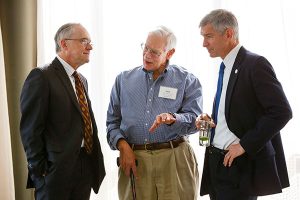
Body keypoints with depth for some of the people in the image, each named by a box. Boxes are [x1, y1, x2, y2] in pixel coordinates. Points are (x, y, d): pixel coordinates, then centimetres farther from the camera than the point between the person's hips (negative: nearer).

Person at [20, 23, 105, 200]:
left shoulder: (82, 80, 16)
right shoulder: (42, 77, -11)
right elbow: (30, 130, -14)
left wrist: (96, 165, 10)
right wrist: (39, 172, -14)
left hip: (86, 169, 7)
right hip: (57, 171, -7)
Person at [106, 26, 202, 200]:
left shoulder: (188, 81, 6)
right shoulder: (124, 80, 12)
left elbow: (195, 120, -4)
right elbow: (113, 121, 11)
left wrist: (172, 119, -24)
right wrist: (123, 145, -6)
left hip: (174, 159, -1)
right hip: (133, 158, 2)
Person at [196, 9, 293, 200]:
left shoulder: (255, 64, -11)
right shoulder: (226, 68, 15)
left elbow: (282, 112, -18)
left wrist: (245, 145, -18)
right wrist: (209, 120, 4)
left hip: (240, 167, -8)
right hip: (217, 163, 8)